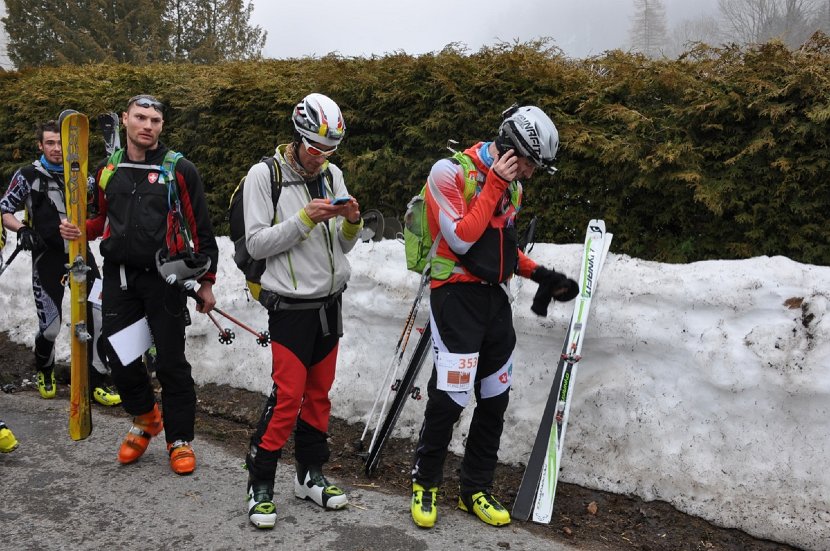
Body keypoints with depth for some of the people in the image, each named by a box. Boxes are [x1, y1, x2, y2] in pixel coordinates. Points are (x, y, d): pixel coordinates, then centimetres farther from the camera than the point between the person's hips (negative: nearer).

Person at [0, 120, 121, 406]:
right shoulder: (28, 175, 1)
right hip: (48, 257, -3)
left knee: (98, 317, -6)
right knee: (50, 326, -2)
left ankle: (97, 382, 4)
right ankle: (45, 372, 29)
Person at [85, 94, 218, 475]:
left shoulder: (179, 169, -3)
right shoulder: (108, 170, 10)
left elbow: (201, 229, -1)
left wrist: (206, 281, -2)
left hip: (164, 277, -4)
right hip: (118, 276, 4)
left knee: (171, 362, 2)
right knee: (119, 356, 8)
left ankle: (179, 439, 17)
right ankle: (144, 417, 34)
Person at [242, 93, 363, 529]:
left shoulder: (333, 176, 8)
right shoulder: (264, 175, -8)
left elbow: (343, 246, 10)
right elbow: (256, 243, -13)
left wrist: (352, 222, -11)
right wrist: (304, 219, -22)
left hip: (329, 301, 6)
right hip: (290, 306, -6)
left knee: (319, 392, 12)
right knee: (288, 396, -7)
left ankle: (310, 476, 26)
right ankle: (259, 486, 7)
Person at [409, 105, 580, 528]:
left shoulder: (512, 185, 12)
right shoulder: (450, 172, -11)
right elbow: (461, 240, -20)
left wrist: (542, 275, 8)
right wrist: (494, 185, -18)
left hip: (496, 297, 8)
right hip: (457, 294, -7)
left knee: (494, 398, 10)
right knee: (450, 397, -10)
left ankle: (475, 490, 24)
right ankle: (425, 484, 13)